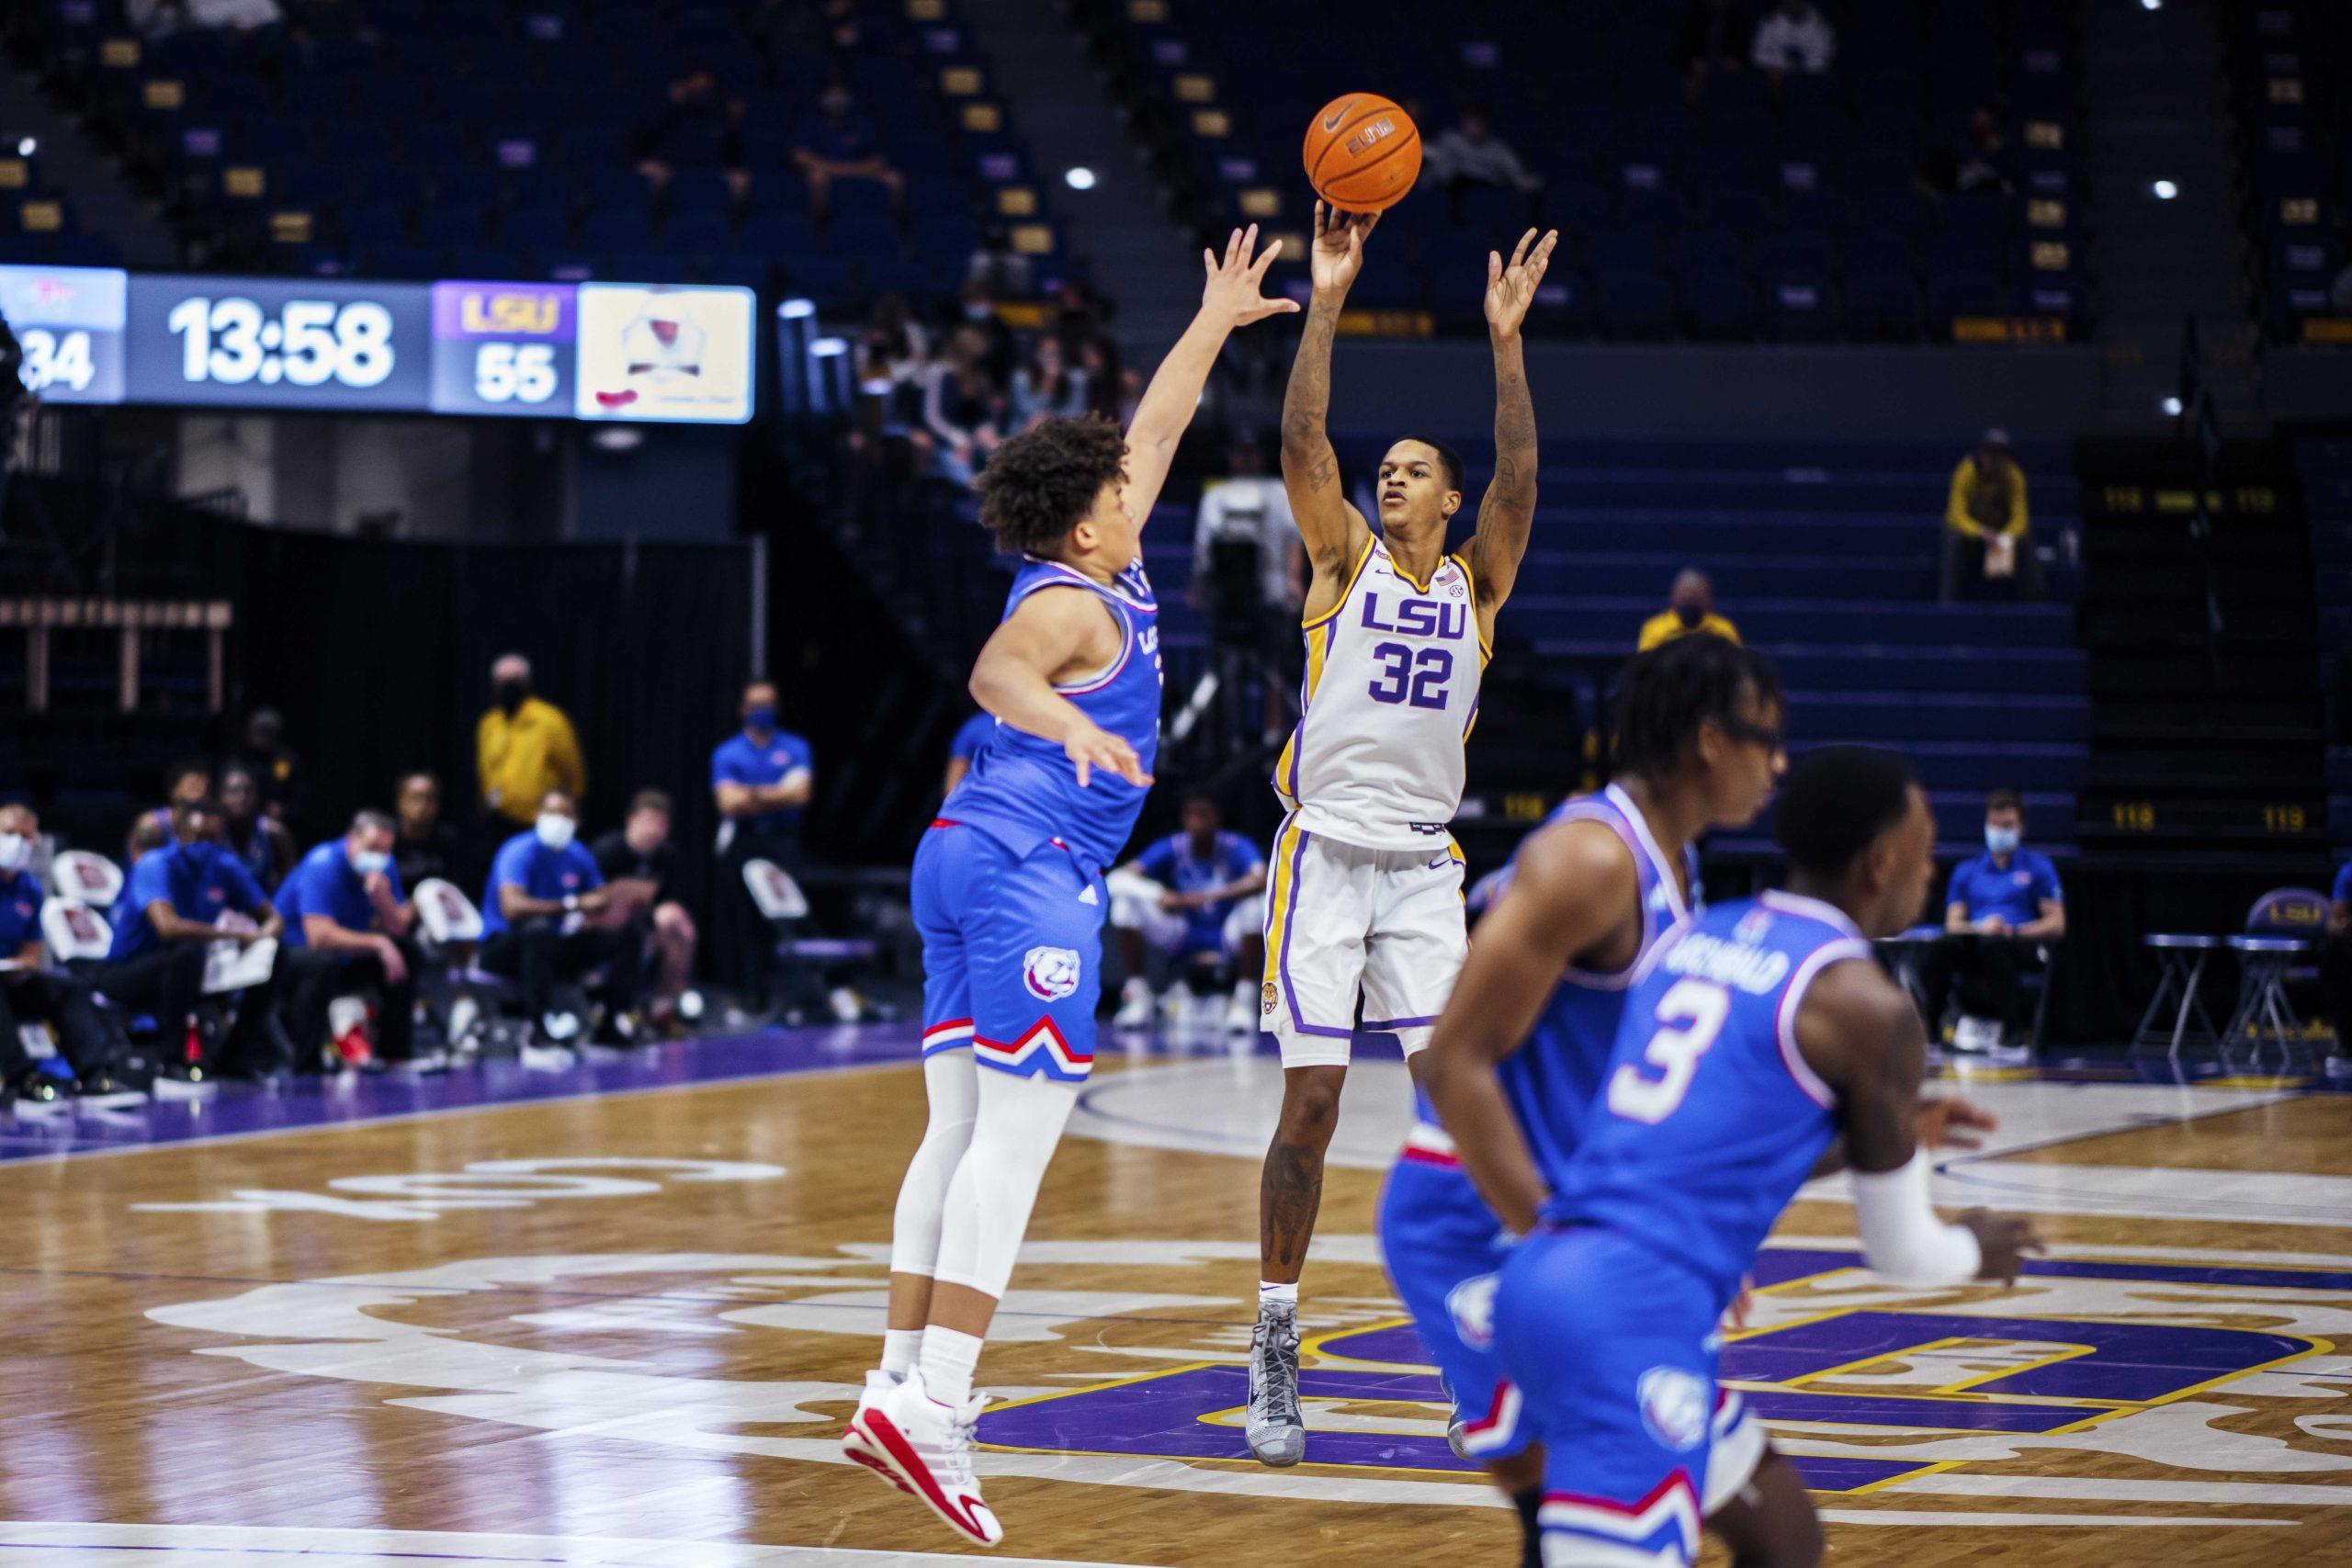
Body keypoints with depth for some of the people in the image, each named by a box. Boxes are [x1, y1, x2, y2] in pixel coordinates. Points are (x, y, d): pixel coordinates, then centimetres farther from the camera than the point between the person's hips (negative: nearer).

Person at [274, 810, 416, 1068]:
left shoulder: (383, 868, -1)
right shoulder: (322, 866, -25)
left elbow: (399, 929, -5)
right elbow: (319, 936, -35)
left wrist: (383, 898, -26)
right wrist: (378, 943, -33)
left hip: (345, 955, 8)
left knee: (405, 955, -4)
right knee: (323, 962, -38)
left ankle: (394, 1052, 5)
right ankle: (304, 1059, -29)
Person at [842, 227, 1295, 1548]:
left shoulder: (1104, 573, 17)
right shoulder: (1072, 604, -10)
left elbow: (1154, 434, 31)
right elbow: (996, 672, -32)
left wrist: (1215, 324, 38)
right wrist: (1067, 723, -52)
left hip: (972, 857, 10)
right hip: (1030, 866, -10)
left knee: (963, 1131, 7)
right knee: (1018, 1134, -15)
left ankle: (902, 1385, 4)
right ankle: (930, 1403, -25)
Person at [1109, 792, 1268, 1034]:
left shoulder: (1236, 848, -12)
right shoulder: (1172, 848, -5)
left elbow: (1260, 880, -33)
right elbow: (1126, 876, -17)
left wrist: (1210, 897, -45)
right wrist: (1161, 895, -37)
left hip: (1228, 940, -2)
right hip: (1183, 939, 2)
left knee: (1258, 901, -33)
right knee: (1126, 895, -19)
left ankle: (1245, 1001, -26)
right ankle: (1139, 998, -14)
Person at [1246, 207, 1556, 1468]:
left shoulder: (1475, 583, 7)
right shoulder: (1346, 559, 3)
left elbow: (1517, 479, -9)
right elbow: (1302, 442, -10)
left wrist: (1505, 341, -17)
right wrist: (1327, 302, -17)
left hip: (1424, 867, 2)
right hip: (1325, 854, -2)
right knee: (1311, 1103, -6)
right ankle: (1274, 1350, 2)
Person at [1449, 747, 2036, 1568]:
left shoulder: (1695, 937, 18)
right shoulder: (1866, 1007, -4)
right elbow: (1900, 1252, 6)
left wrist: (1884, 1137, 38)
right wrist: (1975, 1254, 29)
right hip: (1631, 1317, -9)